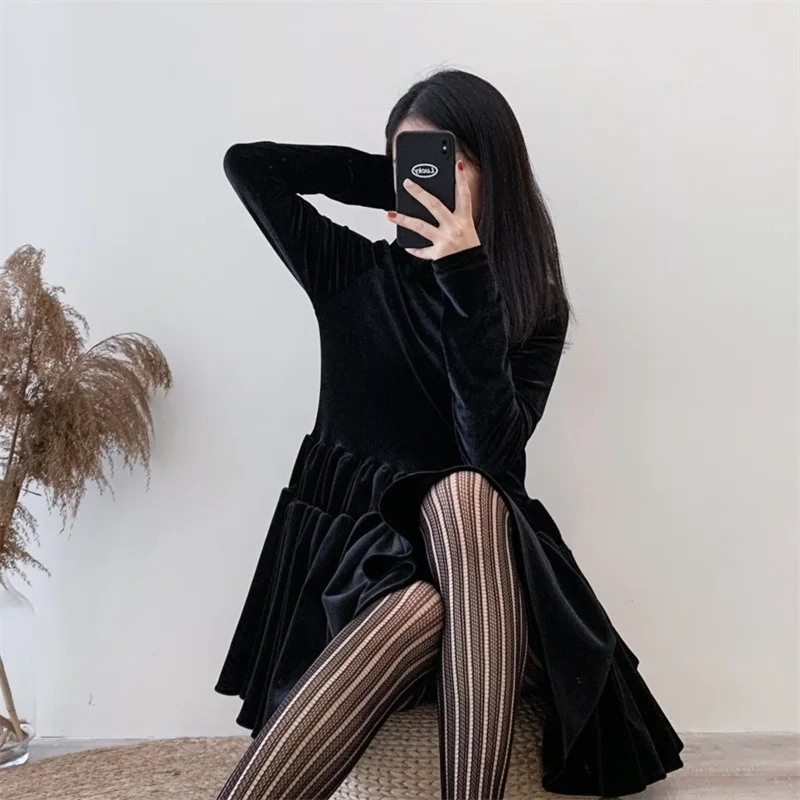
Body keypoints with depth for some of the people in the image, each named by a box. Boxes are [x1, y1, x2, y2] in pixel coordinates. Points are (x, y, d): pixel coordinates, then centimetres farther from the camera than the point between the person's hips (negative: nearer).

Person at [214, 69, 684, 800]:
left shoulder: (535, 307, 2)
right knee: (423, 610, -36)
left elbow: (495, 453, -15)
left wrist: (467, 275, -22)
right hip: (351, 551, 0)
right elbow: (247, 163, 1)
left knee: (465, 494, -36)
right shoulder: (353, 274, 5)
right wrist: (383, 180, 3)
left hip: (475, 552, 1)